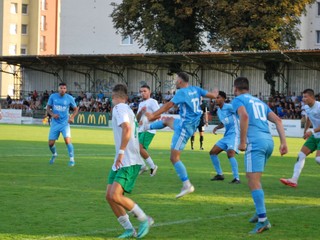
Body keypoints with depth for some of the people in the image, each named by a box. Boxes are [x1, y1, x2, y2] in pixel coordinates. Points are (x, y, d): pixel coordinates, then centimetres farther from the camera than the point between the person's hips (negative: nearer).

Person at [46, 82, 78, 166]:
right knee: (51, 143, 3)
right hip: (55, 123, 2)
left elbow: (75, 109, 5)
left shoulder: (69, 98, -6)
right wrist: (52, 114, -13)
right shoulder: (53, 96, -2)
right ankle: (54, 154, 36)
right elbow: (48, 108, 6)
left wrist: (72, 117, -12)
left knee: (67, 140, -21)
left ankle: (72, 159, -8)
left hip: (65, 123, -2)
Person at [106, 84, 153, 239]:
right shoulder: (127, 109, 19)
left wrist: (121, 152, -27)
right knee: (109, 196, 3)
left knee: (115, 196, -18)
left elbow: (127, 128, -27)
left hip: (128, 162, -10)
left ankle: (145, 220, -2)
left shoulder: (119, 108, -11)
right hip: (121, 162, 10)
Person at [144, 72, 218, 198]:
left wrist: (153, 115, -27)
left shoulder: (182, 92, -18)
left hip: (185, 126, -9)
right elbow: (212, 95, 10)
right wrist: (215, 92, 34)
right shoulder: (196, 90, 3)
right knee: (167, 120, 33)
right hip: (192, 123, 9)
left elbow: (169, 105, -25)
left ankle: (187, 185, -8)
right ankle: (147, 127, 59)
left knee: (174, 157, -6)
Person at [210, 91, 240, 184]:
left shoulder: (229, 107, -13)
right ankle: (220, 174, 18)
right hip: (226, 135, 9)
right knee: (212, 152, 7)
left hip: (234, 134, -9)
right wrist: (216, 127, 10)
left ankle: (236, 178, -22)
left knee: (230, 154, -27)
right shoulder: (219, 111, 14)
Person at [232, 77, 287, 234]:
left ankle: (263, 220, -19)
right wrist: (283, 142, 12)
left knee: (253, 183, -11)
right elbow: (278, 120, 18)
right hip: (269, 141, 8)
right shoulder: (260, 102, 27)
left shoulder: (238, 100, 6)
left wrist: (242, 142, -12)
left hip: (255, 142, -8)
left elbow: (244, 116, -15)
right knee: (254, 180, 23)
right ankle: (259, 212, 25)